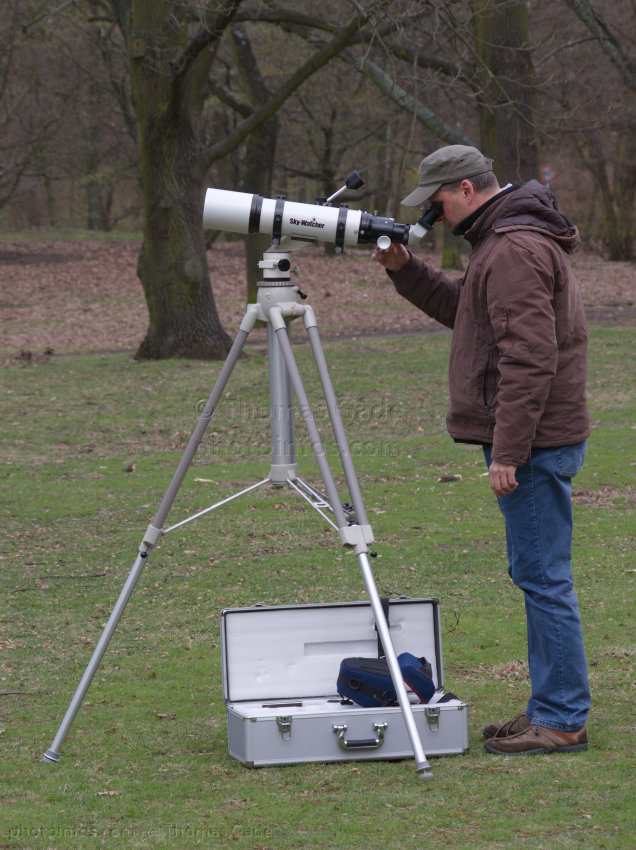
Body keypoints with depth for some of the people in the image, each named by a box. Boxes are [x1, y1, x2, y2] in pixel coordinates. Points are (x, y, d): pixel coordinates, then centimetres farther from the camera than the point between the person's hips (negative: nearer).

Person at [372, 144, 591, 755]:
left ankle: (562, 721, -4)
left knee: (543, 577, -7)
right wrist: (405, 270, 16)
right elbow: (461, 309, 29)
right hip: (534, 441, 11)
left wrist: (508, 451, -23)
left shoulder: (515, 250, -17)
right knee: (536, 575, 13)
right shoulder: (503, 241, 16)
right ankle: (550, 709, 19)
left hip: (532, 442, -11)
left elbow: (530, 358, -23)